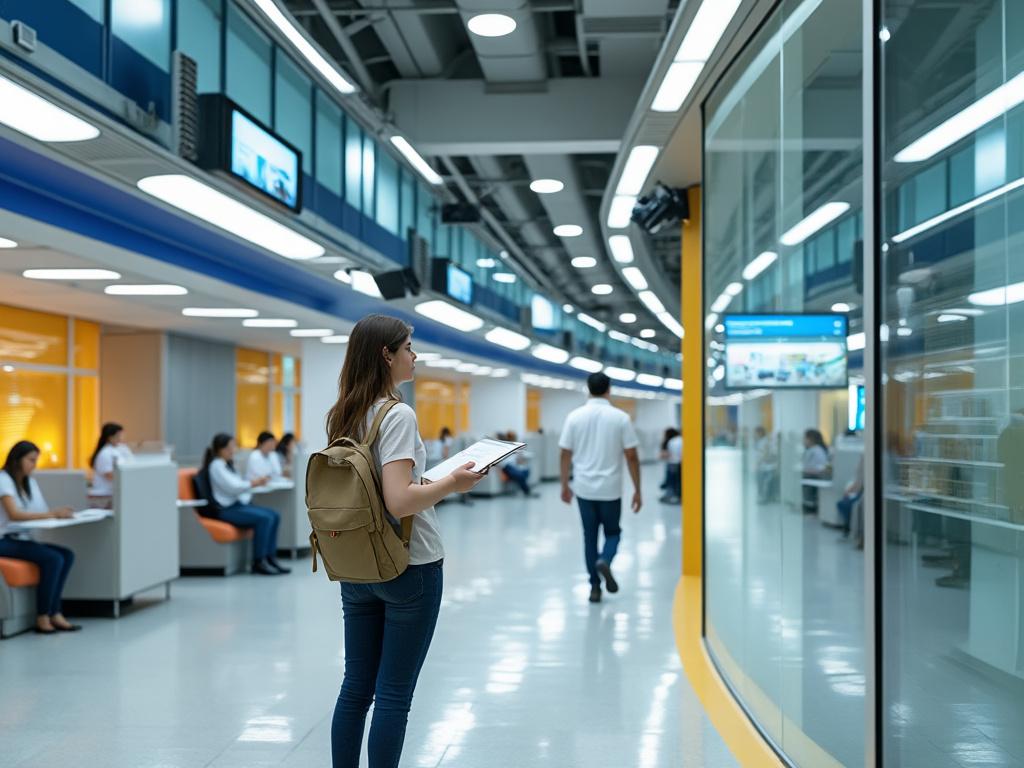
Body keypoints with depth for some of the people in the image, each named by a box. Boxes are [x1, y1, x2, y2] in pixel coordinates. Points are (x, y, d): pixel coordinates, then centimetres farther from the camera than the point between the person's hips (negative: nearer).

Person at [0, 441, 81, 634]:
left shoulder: (30, 482, 16)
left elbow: (40, 512, 10)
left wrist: (58, 514, -13)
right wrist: (51, 514, -26)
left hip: (21, 539, 8)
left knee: (67, 555, -13)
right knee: (53, 559, -26)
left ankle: (54, 613, -14)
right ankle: (42, 618, -18)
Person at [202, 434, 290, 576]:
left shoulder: (227, 464, 18)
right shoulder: (216, 465, -10)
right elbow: (232, 487, -19)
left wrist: (255, 483, 2)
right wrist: (254, 483, -15)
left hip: (239, 503, 10)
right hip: (226, 509, -10)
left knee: (274, 516, -4)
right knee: (264, 518, -26)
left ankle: (270, 557, -5)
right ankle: (258, 562, -21)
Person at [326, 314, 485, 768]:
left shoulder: (342, 417, 7)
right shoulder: (398, 415, -17)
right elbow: (399, 501, -25)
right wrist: (452, 483, -12)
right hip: (408, 568, -7)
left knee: (355, 688, 13)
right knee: (394, 693, 2)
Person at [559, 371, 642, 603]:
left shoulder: (575, 416, -2)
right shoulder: (621, 417, -6)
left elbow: (566, 454, 1)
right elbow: (632, 456, -6)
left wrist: (565, 485, 13)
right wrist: (637, 490, 1)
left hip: (584, 488, 2)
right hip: (610, 489, -1)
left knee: (590, 537, 12)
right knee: (613, 532, 16)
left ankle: (595, 586, 11)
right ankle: (605, 560, -13)